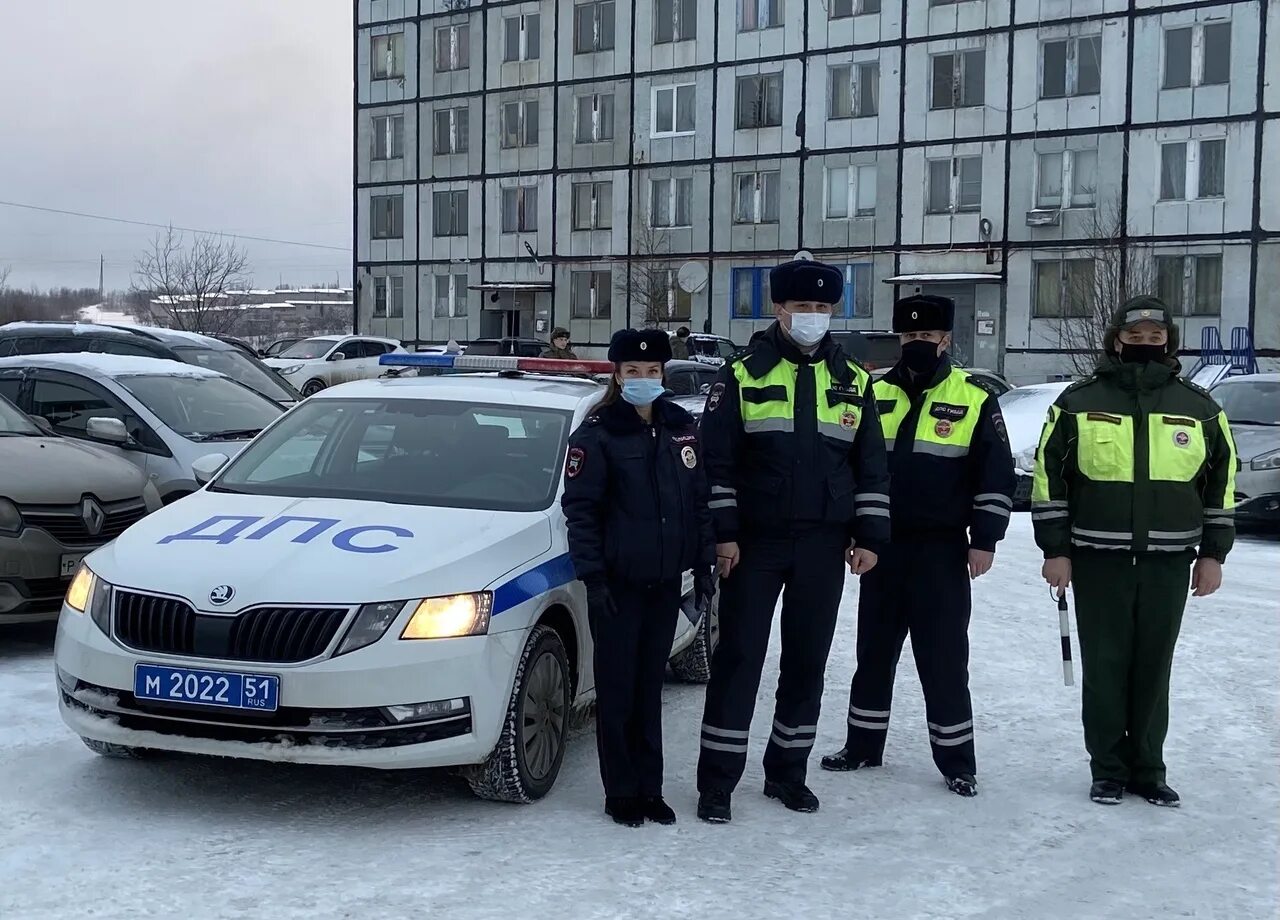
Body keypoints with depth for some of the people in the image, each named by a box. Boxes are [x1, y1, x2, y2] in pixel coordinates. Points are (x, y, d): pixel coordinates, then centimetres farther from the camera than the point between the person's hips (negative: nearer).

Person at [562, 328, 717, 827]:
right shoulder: (598, 433, -7)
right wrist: (592, 575, -14)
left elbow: (700, 500, 13)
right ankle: (621, 794, 12)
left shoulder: (682, 428, 8)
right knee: (617, 689, 2)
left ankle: (650, 789, 21)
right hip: (618, 581, -4)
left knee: (650, 686, 12)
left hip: (665, 580, 5)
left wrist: (704, 563, 9)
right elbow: (580, 508, -9)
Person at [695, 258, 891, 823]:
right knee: (738, 658, -2)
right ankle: (717, 782, 5)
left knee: (807, 660, 9)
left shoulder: (853, 381, 10)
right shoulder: (743, 374, 0)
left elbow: (872, 465, 12)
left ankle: (787, 772, 23)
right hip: (755, 543, -3)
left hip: (823, 548, 3)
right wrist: (723, 532, -8)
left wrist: (869, 535, 5)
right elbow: (716, 459, -3)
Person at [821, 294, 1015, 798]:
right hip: (883, 546, 4)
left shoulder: (974, 400, -2)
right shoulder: (876, 395, 7)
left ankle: (956, 760, 11)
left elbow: (996, 476, -2)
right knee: (874, 650, 12)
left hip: (941, 550, -3)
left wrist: (984, 539, -7)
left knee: (944, 658, 0)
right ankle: (863, 744, 25)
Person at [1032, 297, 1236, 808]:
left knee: (1153, 669, 8)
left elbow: (1222, 480, 12)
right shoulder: (1079, 403, 0)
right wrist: (1055, 550, -3)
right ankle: (1108, 771, 14)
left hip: (1169, 564, 2)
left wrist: (1213, 553, 7)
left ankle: (1148, 771, 19)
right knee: (1104, 668, 3)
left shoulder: (1198, 407, 6)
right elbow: (1049, 475, 1)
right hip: (1098, 560, -1)